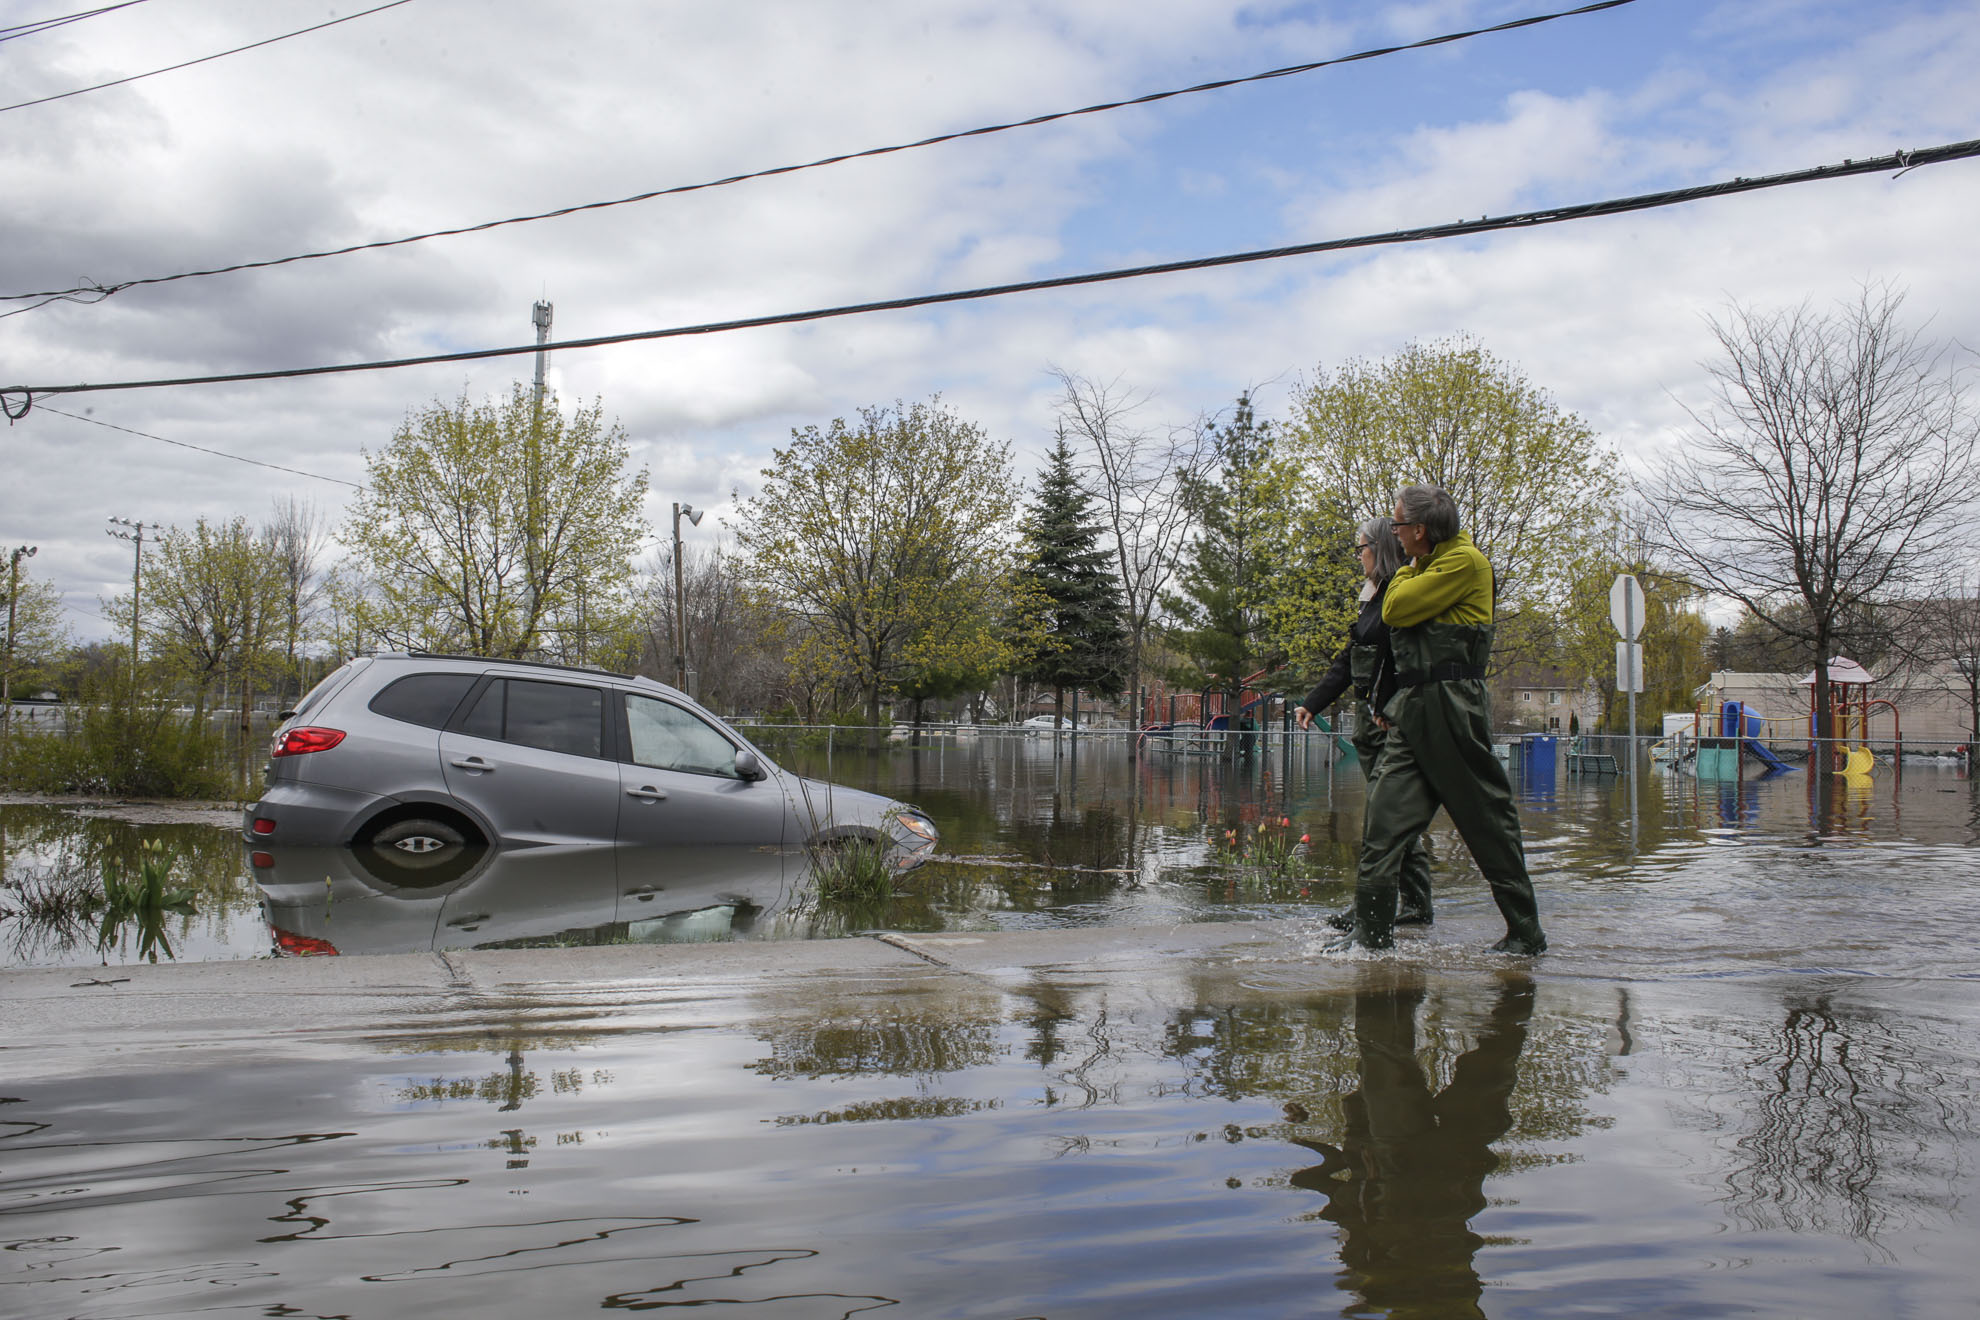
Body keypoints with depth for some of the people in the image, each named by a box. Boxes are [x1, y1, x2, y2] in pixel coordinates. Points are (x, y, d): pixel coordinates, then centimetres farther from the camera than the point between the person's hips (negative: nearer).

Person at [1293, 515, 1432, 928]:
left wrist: (1389, 713, -23)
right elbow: (1348, 661, 22)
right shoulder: (1374, 597, 19)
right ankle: (1417, 906, 16)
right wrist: (1312, 704, 16)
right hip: (1373, 721, 10)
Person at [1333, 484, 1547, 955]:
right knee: (1382, 818, 0)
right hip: (1413, 707, 9)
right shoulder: (1426, 566, 21)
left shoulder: (1465, 561, -9)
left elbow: (1396, 610, -12)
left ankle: (1526, 933, 12)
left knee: (1490, 823, 0)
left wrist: (1406, 571, 3)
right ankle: (1372, 932, 1)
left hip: (1452, 707, -9)